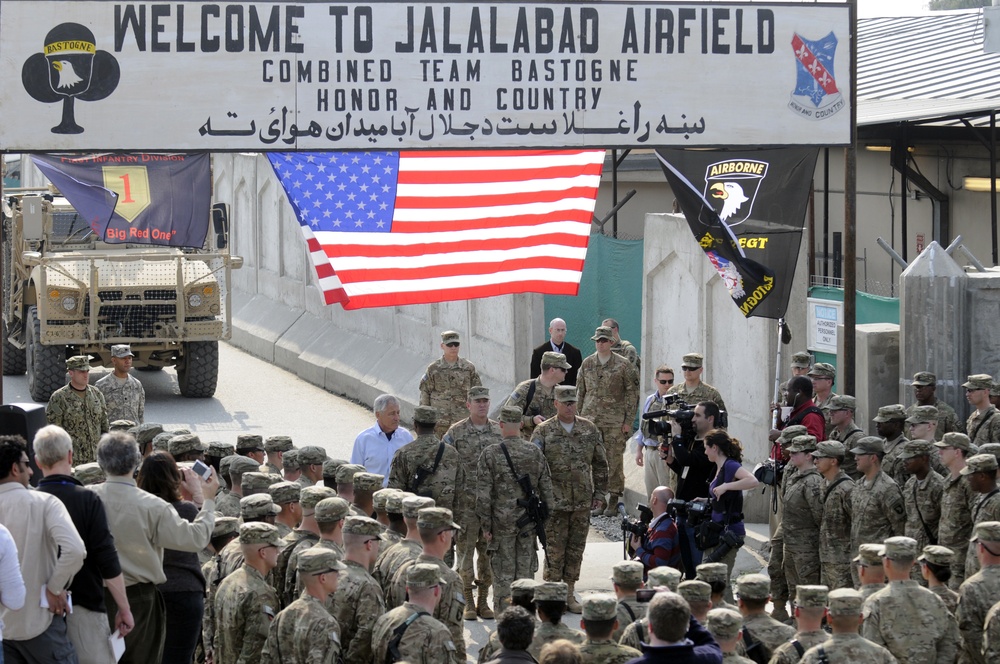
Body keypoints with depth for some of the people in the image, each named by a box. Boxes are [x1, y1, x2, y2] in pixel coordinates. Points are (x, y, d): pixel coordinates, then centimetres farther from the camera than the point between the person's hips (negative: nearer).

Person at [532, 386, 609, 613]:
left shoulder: (589, 430, 7)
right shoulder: (544, 431, -3)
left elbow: (600, 464, 14)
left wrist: (599, 493, 9)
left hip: (583, 502, 4)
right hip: (555, 502, -4)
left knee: (576, 550, 9)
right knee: (555, 550, -3)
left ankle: (569, 594, 17)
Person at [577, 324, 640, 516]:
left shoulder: (623, 365, -1)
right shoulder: (587, 364, 9)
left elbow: (632, 393, 0)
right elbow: (580, 392, 14)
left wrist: (628, 421, -5)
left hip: (614, 421, -3)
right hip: (590, 419, 3)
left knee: (614, 460, -1)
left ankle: (614, 501, 6)